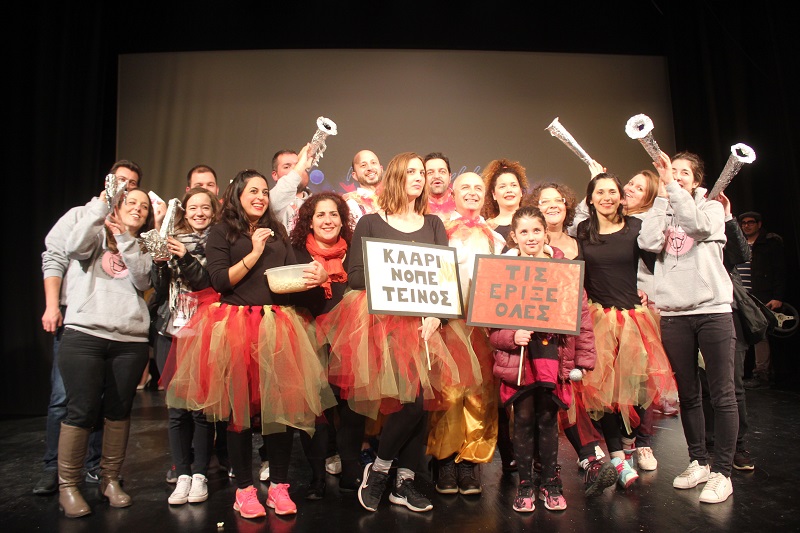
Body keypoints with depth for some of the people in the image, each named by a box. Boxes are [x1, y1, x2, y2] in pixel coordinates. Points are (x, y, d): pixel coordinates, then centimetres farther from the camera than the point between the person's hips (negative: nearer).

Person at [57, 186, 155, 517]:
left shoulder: (144, 247, 14)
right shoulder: (98, 236, 8)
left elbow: (143, 281, -3)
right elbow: (74, 248, -14)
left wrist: (125, 240, -9)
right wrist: (101, 202, -10)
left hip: (131, 341, 3)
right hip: (84, 335, -2)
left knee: (119, 410, 7)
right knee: (82, 410, -3)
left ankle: (110, 479, 21)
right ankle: (67, 486, 12)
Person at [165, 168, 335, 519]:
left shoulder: (278, 233, 19)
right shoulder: (221, 232, 6)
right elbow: (220, 281, -7)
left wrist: (314, 277, -8)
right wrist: (254, 253, -10)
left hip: (278, 326, 3)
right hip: (236, 326, -3)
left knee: (282, 404, 0)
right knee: (240, 407, 2)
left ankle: (279, 486, 14)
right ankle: (244, 489, 16)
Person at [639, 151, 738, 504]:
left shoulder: (712, 208, 8)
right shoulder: (661, 212, 12)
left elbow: (699, 226, -16)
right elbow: (649, 243, -9)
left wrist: (672, 186, -16)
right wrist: (662, 195, -4)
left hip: (713, 310, -2)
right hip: (673, 313, 2)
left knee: (722, 394, -3)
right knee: (687, 394, 9)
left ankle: (722, 472, 6)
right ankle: (698, 462, 22)